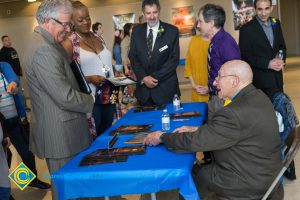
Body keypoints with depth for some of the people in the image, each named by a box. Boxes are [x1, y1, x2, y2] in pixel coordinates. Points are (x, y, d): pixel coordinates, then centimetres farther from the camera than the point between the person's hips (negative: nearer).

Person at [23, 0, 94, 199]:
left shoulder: (46, 43, 11)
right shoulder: (44, 50, -23)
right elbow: (65, 97, -25)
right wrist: (93, 101, -9)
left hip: (60, 130, 10)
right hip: (60, 134, -10)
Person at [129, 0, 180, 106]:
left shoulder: (172, 31, -5)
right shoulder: (137, 31, 5)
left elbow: (174, 59, -9)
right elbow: (133, 57, 4)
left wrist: (155, 77, -14)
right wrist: (144, 77, -10)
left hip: (166, 88, -2)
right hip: (143, 87, 3)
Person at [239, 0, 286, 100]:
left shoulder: (276, 23, 8)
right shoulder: (246, 29, -11)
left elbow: (282, 46, 15)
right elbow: (245, 56, -12)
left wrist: (281, 60, -6)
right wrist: (268, 63, -19)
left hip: (277, 76, 6)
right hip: (261, 78, -6)